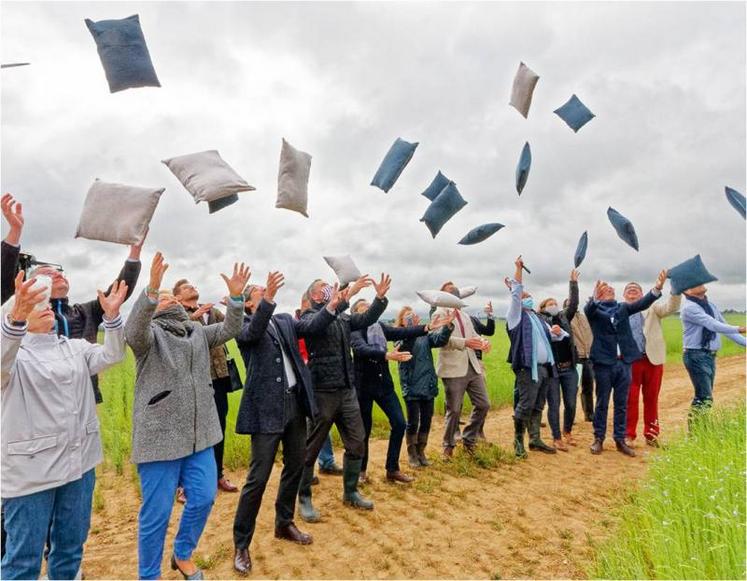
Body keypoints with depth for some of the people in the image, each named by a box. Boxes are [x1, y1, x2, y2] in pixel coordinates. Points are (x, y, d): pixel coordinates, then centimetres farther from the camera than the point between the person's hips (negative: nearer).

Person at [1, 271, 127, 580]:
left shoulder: (75, 347, 11)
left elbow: (112, 354, -2)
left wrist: (112, 315, -18)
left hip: (79, 461, 5)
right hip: (31, 468, -4)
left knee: (71, 548, 19)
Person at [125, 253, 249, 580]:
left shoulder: (197, 332, 13)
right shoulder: (149, 332, -4)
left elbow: (229, 330, 0)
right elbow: (133, 333, -27)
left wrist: (235, 297, -17)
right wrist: (151, 290, -42)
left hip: (199, 434, 6)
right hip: (161, 436, -5)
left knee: (204, 499, 12)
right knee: (157, 512, 5)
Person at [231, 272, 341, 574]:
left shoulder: (285, 320, 14)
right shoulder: (243, 324, -2)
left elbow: (310, 327, -1)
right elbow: (252, 333, -25)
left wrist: (331, 306, -17)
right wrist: (269, 297, -38)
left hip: (295, 402, 7)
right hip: (267, 408, -6)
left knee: (295, 467, 17)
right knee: (258, 477, -2)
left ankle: (284, 524, 36)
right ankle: (241, 545, 14)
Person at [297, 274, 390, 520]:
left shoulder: (343, 318, 12)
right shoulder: (309, 317, -6)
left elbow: (367, 319, 2)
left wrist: (380, 297, -15)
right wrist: (348, 294, -34)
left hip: (347, 390, 6)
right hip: (322, 391, -6)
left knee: (357, 443, 12)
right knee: (311, 448, 6)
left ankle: (350, 492, 30)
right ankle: (304, 499, 22)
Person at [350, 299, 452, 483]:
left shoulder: (380, 327, 8)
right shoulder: (354, 330, -10)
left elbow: (402, 332, -4)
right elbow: (362, 349, -29)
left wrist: (427, 327, -17)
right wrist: (388, 355, -43)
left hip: (384, 382, 5)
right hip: (364, 385, -5)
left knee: (399, 423, 2)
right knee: (364, 429, 6)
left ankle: (392, 469, 17)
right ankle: (361, 470, 28)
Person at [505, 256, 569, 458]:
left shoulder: (538, 318, 23)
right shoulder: (516, 315, 3)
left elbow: (552, 337, 22)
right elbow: (515, 293, -9)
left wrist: (558, 331, -1)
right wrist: (518, 268, -10)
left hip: (545, 368, 7)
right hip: (528, 368, -7)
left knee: (538, 407, 12)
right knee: (525, 406, -6)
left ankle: (535, 440, 21)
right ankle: (518, 441, 4)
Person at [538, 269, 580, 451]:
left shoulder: (564, 317, 12)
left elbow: (573, 303, 7)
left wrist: (573, 283, 5)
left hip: (569, 368, 4)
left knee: (571, 404, 11)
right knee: (554, 405, 3)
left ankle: (568, 432, 33)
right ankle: (556, 438, 14)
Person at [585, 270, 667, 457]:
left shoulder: (623, 307, 11)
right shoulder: (594, 309, 0)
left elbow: (642, 304, -4)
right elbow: (588, 308, -23)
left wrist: (657, 288, -21)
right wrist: (595, 297, -46)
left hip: (624, 362, 4)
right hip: (604, 362, -3)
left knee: (621, 404, 10)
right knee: (602, 403, 6)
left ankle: (620, 440, 19)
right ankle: (598, 439, 17)